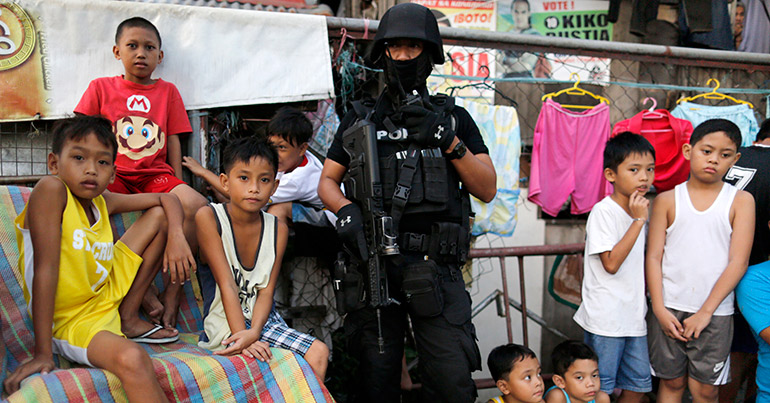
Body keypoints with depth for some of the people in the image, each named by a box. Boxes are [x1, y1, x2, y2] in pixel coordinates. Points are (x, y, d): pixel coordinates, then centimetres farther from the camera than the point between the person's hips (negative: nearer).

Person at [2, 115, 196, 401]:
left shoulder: (102, 201, 2)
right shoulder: (51, 189, -18)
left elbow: (166, 199, 13)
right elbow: (46, 269, -24)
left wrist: (176, 237, -9)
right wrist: (42, 354, -25)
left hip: (109, 296, 8)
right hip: (72, 322, -8)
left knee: (159, 215, 12)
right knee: (132, 360, -40)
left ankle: (129, 320, 13)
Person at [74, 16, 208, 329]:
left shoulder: (167, 91, 16)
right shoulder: (101, 88, 14)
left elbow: (173, 142, 11)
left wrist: (177, 190, 0)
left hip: (156, 174, 1)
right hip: (114, 174, -1)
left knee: (197, 206, -30)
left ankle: (172, 292, -21)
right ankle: (145, 295, -29)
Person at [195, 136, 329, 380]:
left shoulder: (278, 229, 3)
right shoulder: (208, 218, -9)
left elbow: (266, 290, -4)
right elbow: (227, 285, -15)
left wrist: (254, 332, -23)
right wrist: (243, 338, -22)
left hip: (264, 321, 5)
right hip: (225, 325, -4)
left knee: (319, 352, -14)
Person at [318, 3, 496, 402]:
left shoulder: (453, 118, 12)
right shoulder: (360, 119, 15)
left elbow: (486, 189, 5)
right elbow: (327, 182, 15)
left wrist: (449, 141, -9)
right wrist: (346, 210, -7)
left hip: (435, 267, -1)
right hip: (374, 264, 1)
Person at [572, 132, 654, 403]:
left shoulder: (639, 210, 11)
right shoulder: (604, 211, -14)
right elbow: (611, 263, -22)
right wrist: (638, 220, -21)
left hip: (634, 317, 8)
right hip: (605, 319, -8)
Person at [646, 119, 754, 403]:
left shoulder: (741, 201, 0)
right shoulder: (667, 200, 1)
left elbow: (738, 262, -6)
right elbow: (654, 257, 0)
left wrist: (705, 312, -11)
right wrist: (659, 309, -9)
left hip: (715, 313, 0)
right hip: (669, 308, 1)